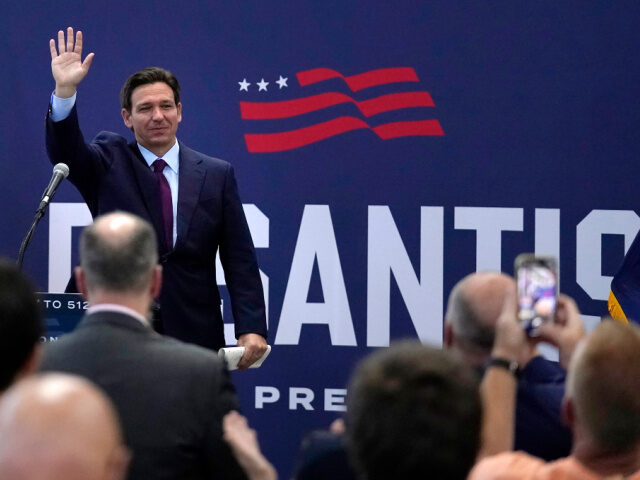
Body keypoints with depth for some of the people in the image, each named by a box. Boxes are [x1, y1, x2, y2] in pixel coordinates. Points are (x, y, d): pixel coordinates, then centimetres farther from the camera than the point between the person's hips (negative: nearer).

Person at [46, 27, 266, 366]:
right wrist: (65, 91, -29)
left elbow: (239, 260, 4)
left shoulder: (216, 175, 7)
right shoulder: (109, 164, 7)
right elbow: (64, 152, -13)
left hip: (195, 338, 1)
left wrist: (251, 329, -7)